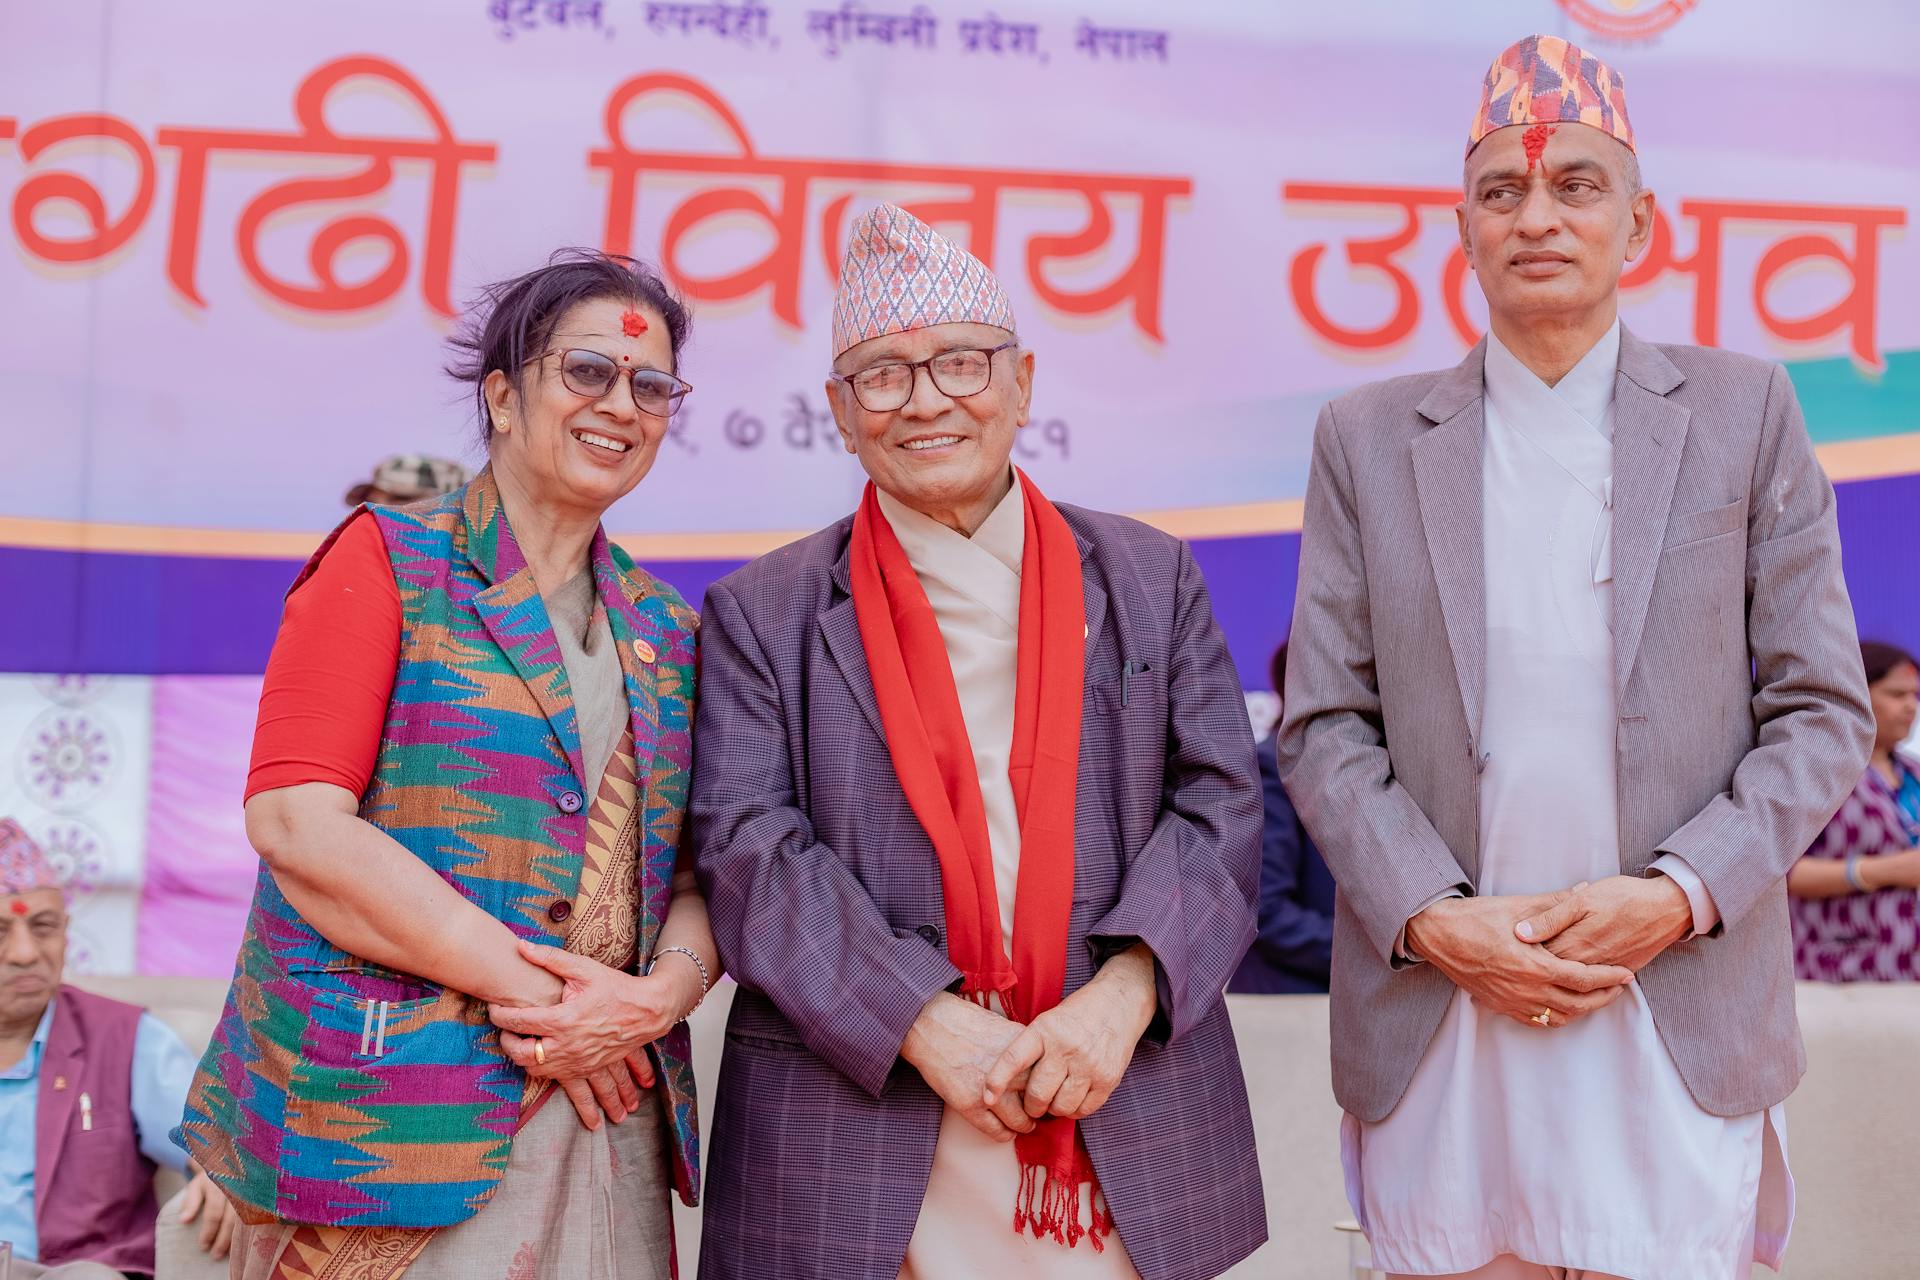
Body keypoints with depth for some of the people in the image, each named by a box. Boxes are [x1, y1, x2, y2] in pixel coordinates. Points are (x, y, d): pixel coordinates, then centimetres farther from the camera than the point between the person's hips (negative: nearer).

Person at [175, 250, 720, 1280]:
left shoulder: (664, 628, 13)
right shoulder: (386, 563, -1)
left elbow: (700, 872, 10)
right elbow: (296, 821, -12)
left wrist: (656, 1000, -11)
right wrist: (526, 985, -14)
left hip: (601, 1110, 4)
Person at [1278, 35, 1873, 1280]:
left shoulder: (1744, 414, 5)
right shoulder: (1368, 438, 6)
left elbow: (1822, 711, 3)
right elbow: (1326, 728, 3)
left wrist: (1677, 896, -10)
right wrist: (1434, 920, -9)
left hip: (1680, 1027, 0)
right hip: (1435, 1032, 1)